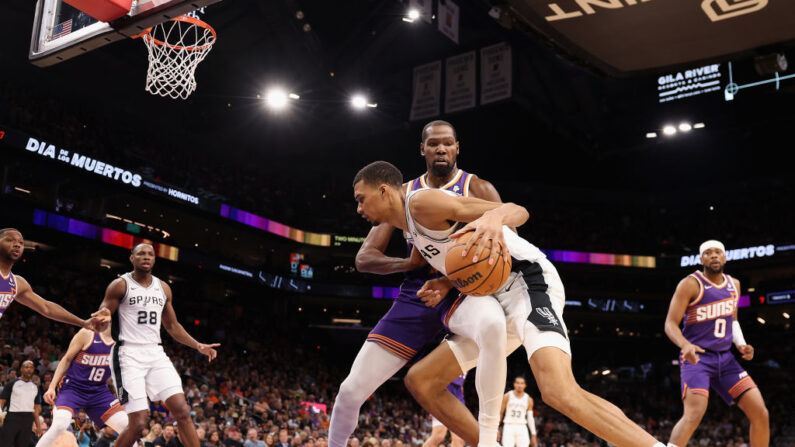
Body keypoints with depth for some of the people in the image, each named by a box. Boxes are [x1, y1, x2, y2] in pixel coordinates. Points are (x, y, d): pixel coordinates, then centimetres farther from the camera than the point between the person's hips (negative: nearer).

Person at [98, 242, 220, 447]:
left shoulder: (163, 288, 14)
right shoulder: (120, 285, -2)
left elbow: (172, 325, 22)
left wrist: (199, 346, 12)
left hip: (155, 353, 5)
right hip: (129, 355, -5)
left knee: (182, 410, -8)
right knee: (139, 422, -12)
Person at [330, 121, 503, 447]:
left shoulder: (478, 189, 2)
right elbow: (364, 258, 5)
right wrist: (409, 263, -16)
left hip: (460, 290, -2)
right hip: (415, 296, 2)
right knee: (352, 389, -7)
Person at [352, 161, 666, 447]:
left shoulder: (421, 202, -7)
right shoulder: (412, 226, 22)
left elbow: (518, 211, -15)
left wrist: (494, 218, -39)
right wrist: (446, 284, 5)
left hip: (526, 279, -10)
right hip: (497, 296, 10)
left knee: (561, 393, -31)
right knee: (420, 380, 8)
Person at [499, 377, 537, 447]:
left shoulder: (528, 399, 5)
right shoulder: (507, 396, 0)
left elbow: (530, 418, 9)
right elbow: (500, 412, 5)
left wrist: (533, 434, 6)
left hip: (522, 428, 2)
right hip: (508, 426, -2)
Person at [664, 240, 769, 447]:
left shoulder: (734, 285, 11)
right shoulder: (691, 284, -9)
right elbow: (670, 324, -13)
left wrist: (741, 344, 6)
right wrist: (685, 344, -33)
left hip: (725, 358, 6)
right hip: (696, 358, -6)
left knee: (760, 413, 0)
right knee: (694, 414, -25)